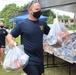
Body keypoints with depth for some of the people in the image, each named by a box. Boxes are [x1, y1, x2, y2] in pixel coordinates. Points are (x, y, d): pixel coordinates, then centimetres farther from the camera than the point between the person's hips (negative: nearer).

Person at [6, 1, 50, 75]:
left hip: (40, 59, 6)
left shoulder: (42, 23, 5)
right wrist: (11, 41, -26)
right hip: (29, 60, -6)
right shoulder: (22, 24, -8)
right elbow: (9, 35, -4)